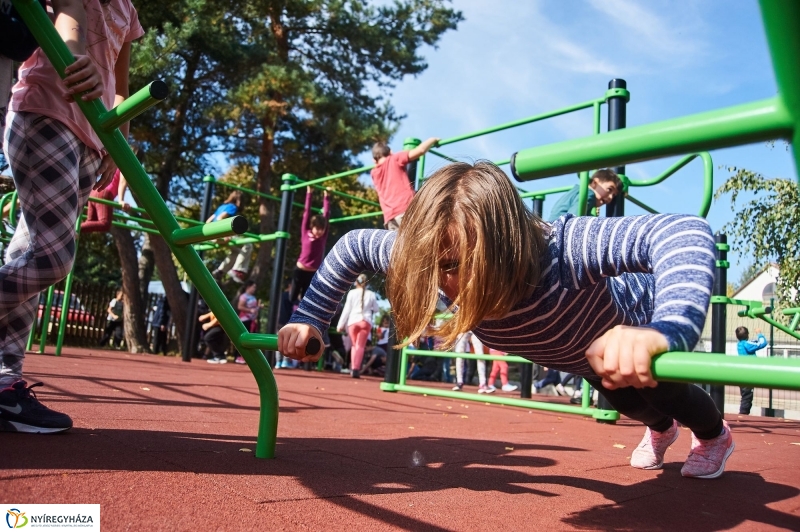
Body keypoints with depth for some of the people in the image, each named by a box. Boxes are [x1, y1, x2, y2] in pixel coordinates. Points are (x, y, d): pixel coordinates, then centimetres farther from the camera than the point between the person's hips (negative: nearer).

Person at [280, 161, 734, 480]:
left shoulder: (561, 251, -53)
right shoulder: (447, 265, -36)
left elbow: (687, 232, -63)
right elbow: (353, 246, -23)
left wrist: (666, 333, -79)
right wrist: (309, 319, -28)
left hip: (636, 315, -5)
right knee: (627, 400, 29)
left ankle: (715, 435, 52)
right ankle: (660, 429, 67)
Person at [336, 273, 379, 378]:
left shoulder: (352, 293, 2)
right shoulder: (371, 294, 5)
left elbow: (347, 309, 0)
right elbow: (376, 309, 13)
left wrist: (341, 324, 3)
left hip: (353, 321, 0)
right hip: (366, 321, 0)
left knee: (355, 345, 16)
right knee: (360, 346, -1)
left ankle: (353, 367, 13)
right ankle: (356, 369, -14)